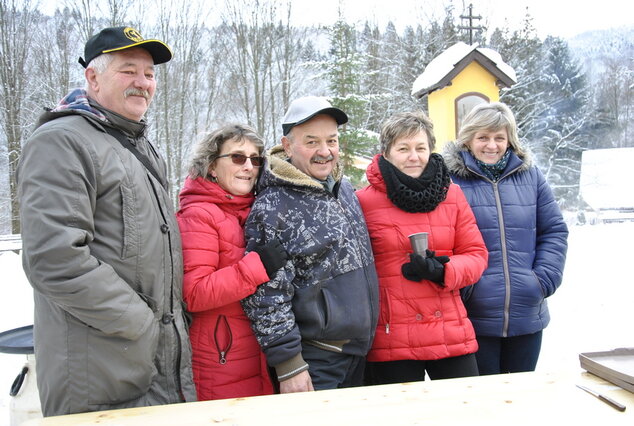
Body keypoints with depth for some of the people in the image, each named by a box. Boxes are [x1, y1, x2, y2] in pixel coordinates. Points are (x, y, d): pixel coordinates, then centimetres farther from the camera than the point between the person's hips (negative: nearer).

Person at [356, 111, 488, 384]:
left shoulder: (452, 194, 7)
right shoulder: (364, 200, -3)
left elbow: (476, 254, 8)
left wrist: (442, 270, -13)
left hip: (453, 337, 3)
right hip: (391, 340, -3)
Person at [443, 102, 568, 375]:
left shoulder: (530, 175, 8)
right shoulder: (449, 178, -6)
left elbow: (554, 231, 9)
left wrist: (544, 280, -3)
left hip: (527, 317, 4)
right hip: (472, 319, -4)